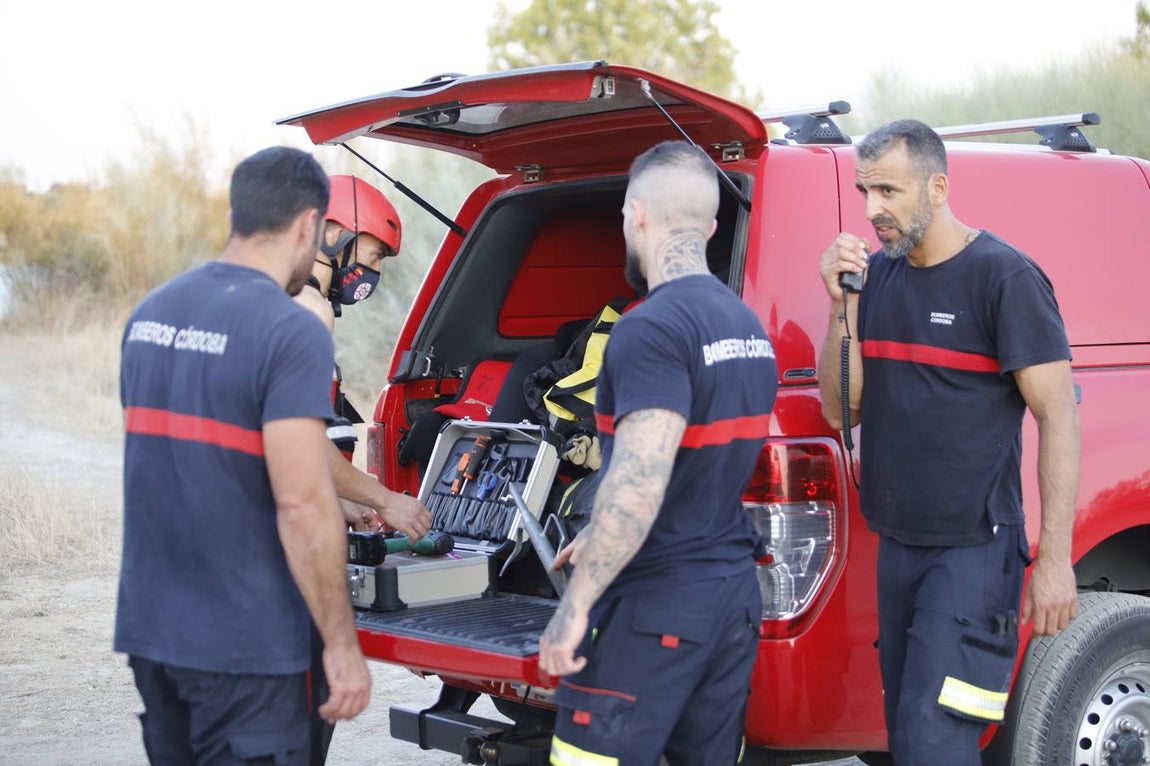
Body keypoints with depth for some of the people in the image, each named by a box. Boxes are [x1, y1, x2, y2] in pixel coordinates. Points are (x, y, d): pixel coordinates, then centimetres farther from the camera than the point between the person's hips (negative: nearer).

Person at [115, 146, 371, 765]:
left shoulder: (149, 313, 8)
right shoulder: (291, 332, -16)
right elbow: (301, 505, -21)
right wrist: (341, 643, -13)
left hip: (148, 625, 7)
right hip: (241, 644, -7)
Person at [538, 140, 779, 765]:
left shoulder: (653, 328, -17)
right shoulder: (748, 326, 12)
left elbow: (638, 483, -26)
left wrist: (574, 607, -20)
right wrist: (602, 541, 29)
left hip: (656, 607, -9)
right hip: (735, 596, 9)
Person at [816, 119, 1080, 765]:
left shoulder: (1004, 276, -10)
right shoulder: (878, 275, 9)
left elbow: (1060, 417, -11)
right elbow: (842, 411, 8)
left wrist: (1055, 560, -16)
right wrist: (842, 306, -6)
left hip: (975, 549, -7)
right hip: (898, 544, 7)